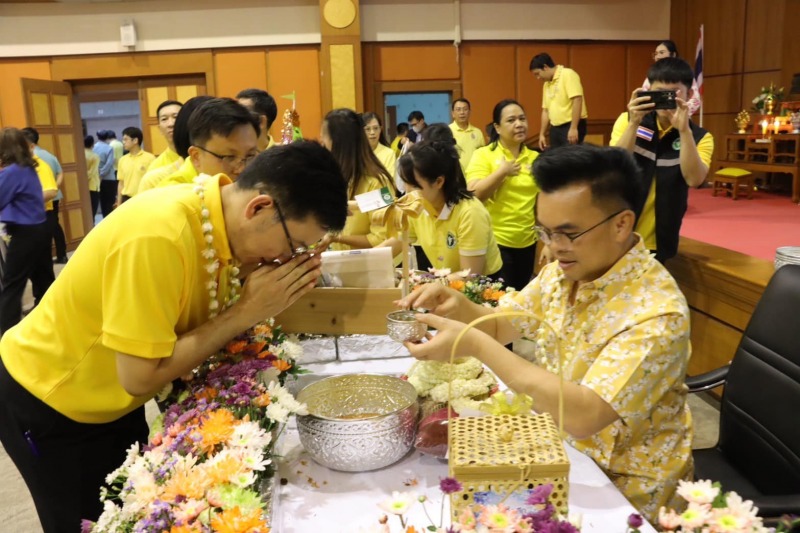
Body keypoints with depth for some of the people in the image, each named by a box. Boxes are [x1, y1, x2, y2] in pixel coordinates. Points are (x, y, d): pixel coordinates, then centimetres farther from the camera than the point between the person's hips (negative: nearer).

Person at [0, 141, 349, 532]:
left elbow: (206, 326, -6)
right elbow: (140, 377, -31)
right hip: (46, 402, -6)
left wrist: (273, 293, -23)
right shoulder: (158, 237, -36)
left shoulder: (218, 215, -13)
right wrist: (247, 311, -30)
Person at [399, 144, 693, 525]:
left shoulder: (656, 312, -27)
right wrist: (459, 307, -17)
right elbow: (499, 324, 5)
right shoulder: (564, 269, -5)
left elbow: (582, 416, -35)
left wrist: (476, 346, -34)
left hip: (619, 486, -6)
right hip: (558, 447, 6)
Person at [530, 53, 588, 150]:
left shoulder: (568, 75, -9)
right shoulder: (547, 84, 15)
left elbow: (577, 100, -18)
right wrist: (542, 134, 16)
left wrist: (573, 128, -23)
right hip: (555, 128, 8)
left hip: (572, 126, -8)